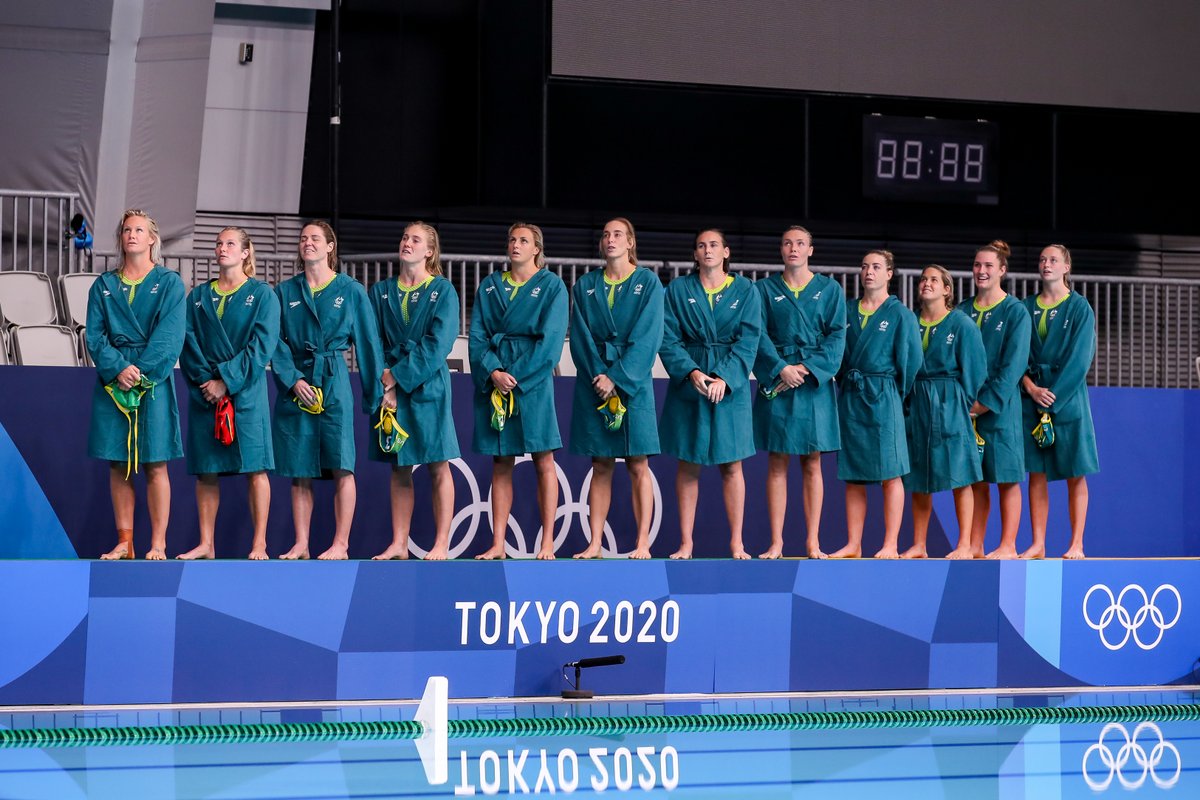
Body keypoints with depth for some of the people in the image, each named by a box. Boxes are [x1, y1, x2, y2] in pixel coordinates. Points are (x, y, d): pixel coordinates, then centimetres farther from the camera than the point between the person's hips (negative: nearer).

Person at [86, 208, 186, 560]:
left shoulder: (169, 283, 5)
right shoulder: (104, 286, 13)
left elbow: (169, 335, -5)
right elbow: (94, 335, 4)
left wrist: (142, 372, -15)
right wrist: (118, 368, -13)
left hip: (154, 382, -3)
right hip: (112, 381, 3)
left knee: (154, 465, -5)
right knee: (118, 465, 2)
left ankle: (158, 545, -3)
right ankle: (124, 543, 6)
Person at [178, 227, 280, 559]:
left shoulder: (262, 295, 3)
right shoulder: (199, 296, 13)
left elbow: (262, 345, -7)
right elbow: (188, 343, 7)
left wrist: (227, 381, -13)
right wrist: (204, 380, -9)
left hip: (246, 392, -4)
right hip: (204, 392, 4)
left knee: (255, 469, -6)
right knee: (205, 471, 4)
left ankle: (259, 545, -4)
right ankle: (206, 544, 9)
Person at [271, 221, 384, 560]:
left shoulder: (351, 291, 5)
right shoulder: (285, 292, 11)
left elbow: (368, 343, 5)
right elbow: (275, 342, 6)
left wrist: (375, 393, 3)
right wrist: (293, 379, -9)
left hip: (334, 383, -2)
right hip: (294, 385, 2)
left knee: (341, 467, -8)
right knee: (299, 471, 3)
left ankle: (341, 545, -5)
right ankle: (300, 545, 8)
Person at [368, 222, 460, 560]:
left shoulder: (443, 291, 0)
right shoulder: (381, 291, 11)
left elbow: (438, 344, -10)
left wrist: (397, 375, -14)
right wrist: (384, 385, -9)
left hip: (428, 386, -4)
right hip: (390, 386, 4)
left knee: (438, 467, -2)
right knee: (399, 469, 6)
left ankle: (441, 545, -1)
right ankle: (398, 545, 8)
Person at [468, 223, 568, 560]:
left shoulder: (551, 286, 3)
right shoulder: (489, 286, 13)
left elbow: (550, 339, -6)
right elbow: (476, 335, 6)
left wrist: (517, 377, -13)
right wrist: (493, 372, -11)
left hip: (534, 379, -3)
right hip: (494, 381, 3)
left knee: (543, 462, -3)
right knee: (501, 464, 4)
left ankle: (547, 543, -2)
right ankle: (497, 544, 3)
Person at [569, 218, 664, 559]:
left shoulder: (648, 283, 2)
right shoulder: (585, 286, 10)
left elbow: (646, 337, -7)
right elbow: (580, 337, 4)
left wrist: (617, 379, -14)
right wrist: (598, 376, -10)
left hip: (634, 383, -3)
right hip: (593, 384, 3)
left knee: (638, 466, -2)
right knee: (600, 467, 4)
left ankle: (642, 544, -2)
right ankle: (595, 544, 3)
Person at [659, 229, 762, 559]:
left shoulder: (745, 291, 4)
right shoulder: (677, 289, 5)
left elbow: (748, 340, -4)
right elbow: (668, 338, -2)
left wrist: (724, 378, -16)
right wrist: (690, 371, -17)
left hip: (731, 386, 0)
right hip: (687, 384, 0)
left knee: (731, 466, 1)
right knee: (687, 465, 2)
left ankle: (736, 543, 6)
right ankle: (685, 544, 5)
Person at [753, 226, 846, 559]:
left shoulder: (830, 290, 8)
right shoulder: (765, 289, 9)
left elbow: (836, 336, 0)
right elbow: (759, 334, 0)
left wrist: (808, 368, -13)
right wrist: (781, 368, -15)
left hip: (814, 382, 0)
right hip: (776, 382, 0)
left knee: (812, 464, 1)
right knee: (776, 464, -1)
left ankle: (813, 542, 2)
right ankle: (776, 543, 0)